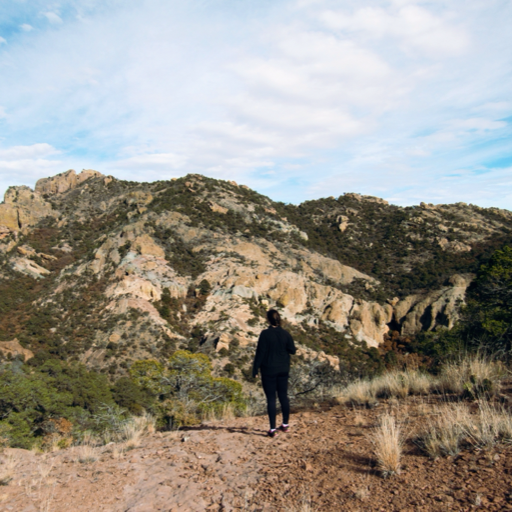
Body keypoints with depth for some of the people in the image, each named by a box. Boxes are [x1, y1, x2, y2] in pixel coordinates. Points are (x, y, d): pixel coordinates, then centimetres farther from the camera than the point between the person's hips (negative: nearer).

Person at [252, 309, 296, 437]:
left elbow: (260, 352, -13)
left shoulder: (265, 334, -14)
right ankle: (285, 425, 26)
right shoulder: (285, 333, -2)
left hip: (269, 370, -4)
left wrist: (255, 369, -6)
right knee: (283, 396, 15)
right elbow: (292, 350, 4)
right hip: (283, 370, 4)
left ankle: (273, 429, 5)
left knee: (271, 399, 2)